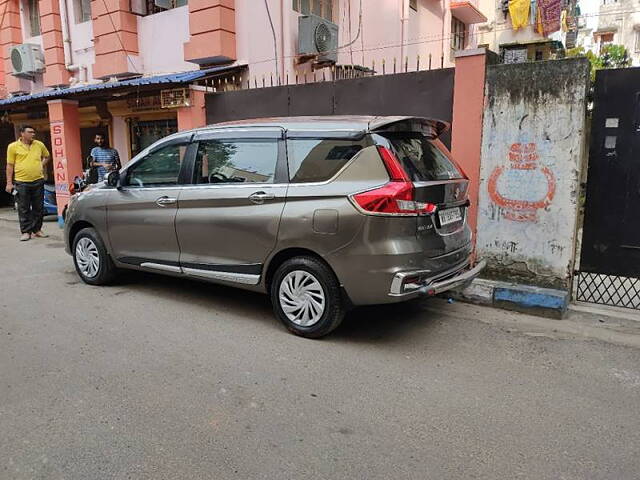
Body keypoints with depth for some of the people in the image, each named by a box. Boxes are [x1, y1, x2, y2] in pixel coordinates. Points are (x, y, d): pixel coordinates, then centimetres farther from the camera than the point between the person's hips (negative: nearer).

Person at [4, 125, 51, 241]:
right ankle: (26, 232, 8)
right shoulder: (13, 146, -1)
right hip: (21, 182, -3)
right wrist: (9, 183, -2)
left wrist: (42, 165, 8)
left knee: (39, 208, 8)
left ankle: (37, 229, 19)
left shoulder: (39, 145, 7)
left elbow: (47, 156, 26)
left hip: (38, 181, 3)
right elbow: (10, 165, 1)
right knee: (24, 209, 2)